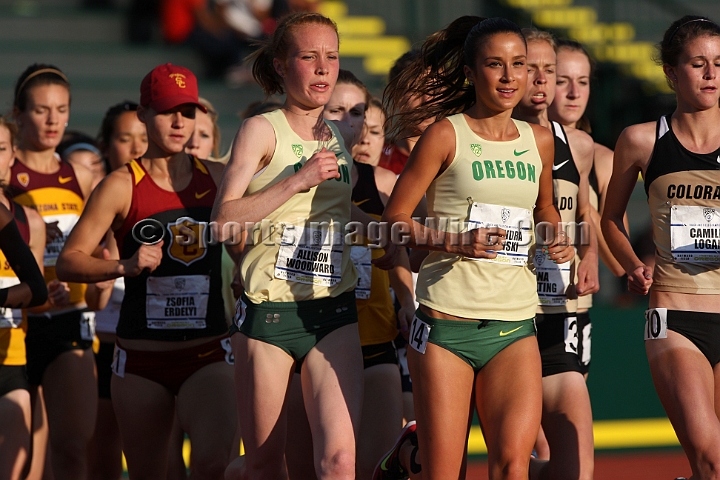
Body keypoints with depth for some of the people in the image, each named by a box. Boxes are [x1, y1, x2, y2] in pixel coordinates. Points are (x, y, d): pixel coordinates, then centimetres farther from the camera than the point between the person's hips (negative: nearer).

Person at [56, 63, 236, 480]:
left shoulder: (218, 178, 6)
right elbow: (68, 262, -7)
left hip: (208, 354, 1)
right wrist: (125, 266, -23)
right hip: (142, 355, -1)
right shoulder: (124, 186, -3)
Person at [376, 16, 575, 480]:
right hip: (447, 321, -3)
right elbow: (395, 217, -1)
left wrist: (559, 241, 7)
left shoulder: (538, 140, 11)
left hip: (515, 327, 3)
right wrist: (455, 241, -17)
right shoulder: (447, 134, -2)